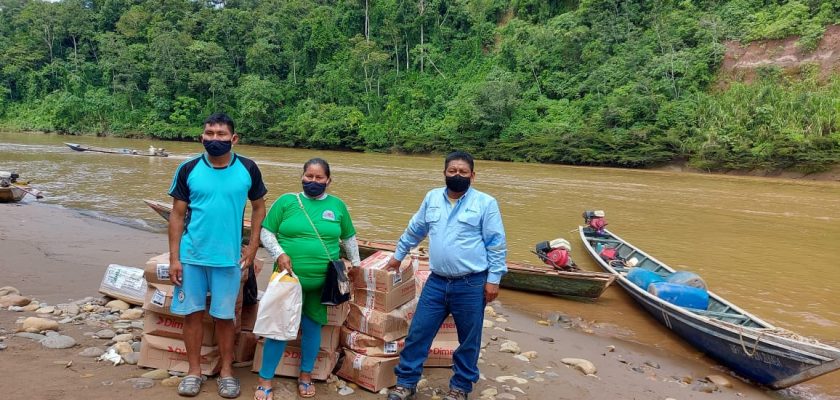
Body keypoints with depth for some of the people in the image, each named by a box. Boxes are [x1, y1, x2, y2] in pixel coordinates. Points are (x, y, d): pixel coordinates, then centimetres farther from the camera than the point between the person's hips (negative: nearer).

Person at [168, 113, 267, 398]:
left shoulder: (248, 169, -4)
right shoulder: (188, 169, -4)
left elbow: (259, 208, 7)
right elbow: (177, 215, 0)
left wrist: (253, 246, 0)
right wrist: (174, 258, -3)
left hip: (228, 257, -1)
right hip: (191, 256, 1)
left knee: (224, 316, 8)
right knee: (192, 313, 9)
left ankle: (226, 371, 24)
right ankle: (194, 371, 26)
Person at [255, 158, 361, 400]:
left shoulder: (337, 206, 6)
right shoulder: (286, 201, 0)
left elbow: (349, 238, 18)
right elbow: (266, 232, 1)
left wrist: (355, 263, 19)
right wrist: (279, 254, -14)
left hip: (322, 282, 2)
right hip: (289, 278, -2)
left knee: (312, 326, 12)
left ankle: (306, 376, 30)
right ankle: (265, 381, 16)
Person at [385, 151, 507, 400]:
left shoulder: (485, 202, -6)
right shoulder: (432, 198, 6)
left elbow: (497, 244, -4)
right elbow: (414, 231, 20)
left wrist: (493, 279, -7)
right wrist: (398, 255, 26)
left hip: (471, 285, -3)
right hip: (436, 282, 4)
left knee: (469, 340, 11)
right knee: (418, 333, 8)